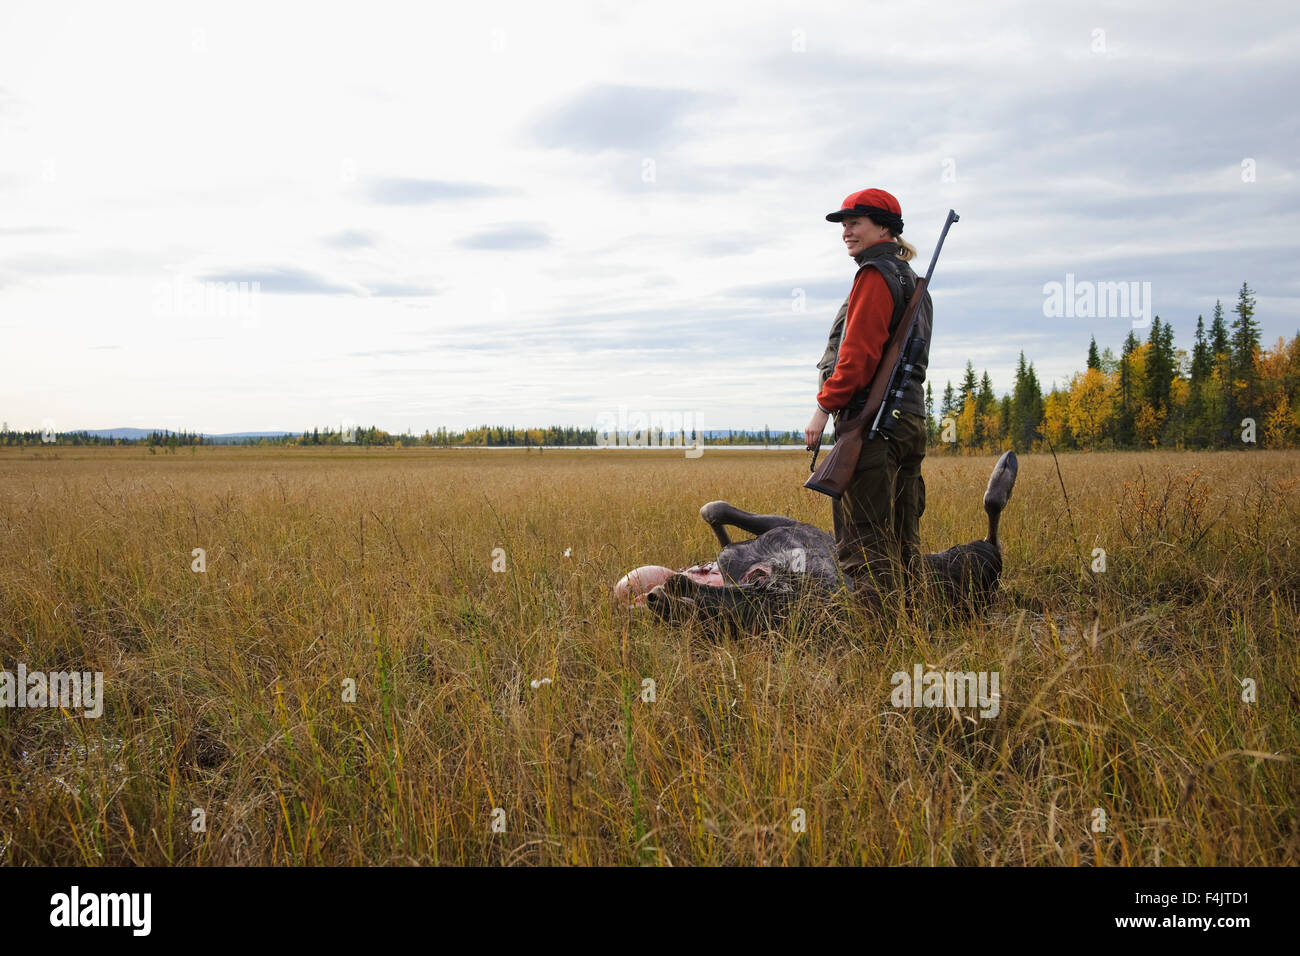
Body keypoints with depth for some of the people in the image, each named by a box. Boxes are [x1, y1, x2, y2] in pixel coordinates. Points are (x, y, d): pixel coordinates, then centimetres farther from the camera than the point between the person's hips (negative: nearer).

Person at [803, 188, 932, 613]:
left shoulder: (875, 275, -7)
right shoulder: (912, 279, 23)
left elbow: (858, 351, -16)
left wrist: (825, 405, -12)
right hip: (910, 418, 10)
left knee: (861, 541, -9)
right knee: (901, 541, 12)